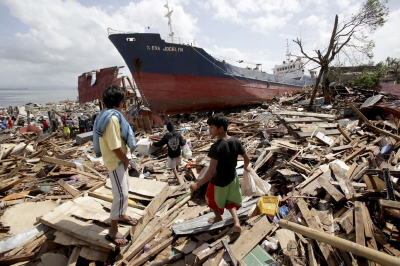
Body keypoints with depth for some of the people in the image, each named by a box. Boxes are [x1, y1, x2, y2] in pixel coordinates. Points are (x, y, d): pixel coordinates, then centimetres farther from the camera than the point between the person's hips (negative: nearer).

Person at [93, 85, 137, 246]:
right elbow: (116, 146, -27)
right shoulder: (113, 117, -26)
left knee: (125, 188, 23)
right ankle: (113, 231, 10)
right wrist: (126, 160, -11)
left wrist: (124, 159, 13)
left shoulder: (108, 114, 8)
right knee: (121, 194, -4)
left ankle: (122, 215, 43)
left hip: (118, 159, 11)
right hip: (115, 161, -11)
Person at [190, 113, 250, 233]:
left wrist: (198, 184, -24)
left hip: (218, 181, -5)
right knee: (230, 201, 28)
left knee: (212, 199, 26)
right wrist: (245, 167, 21)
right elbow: (247, 158, -1)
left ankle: (218, 217, 50)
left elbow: (211, 171, -33)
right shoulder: (236, 141, -13)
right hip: (232, 178, 5)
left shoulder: (216, 147, -33)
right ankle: (236, 223, 18)